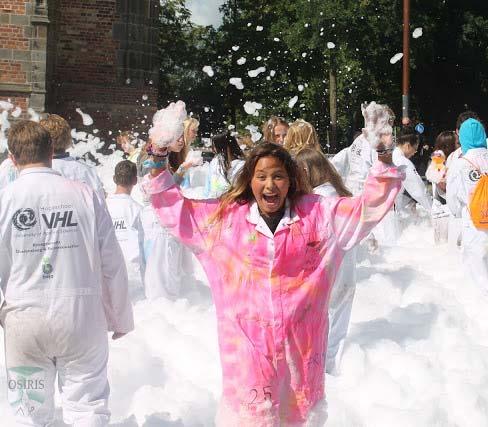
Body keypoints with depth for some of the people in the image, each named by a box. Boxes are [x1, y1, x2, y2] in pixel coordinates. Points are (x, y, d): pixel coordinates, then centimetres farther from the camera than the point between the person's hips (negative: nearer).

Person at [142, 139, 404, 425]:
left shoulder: (319, 215, 3)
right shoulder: (226, 217, 4)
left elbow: (371, 204, 3)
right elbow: (174, 210, 12)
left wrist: (384, 159, -9)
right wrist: (159, 164, 2)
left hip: (302, 347, 1)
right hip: (247, 347, 0)